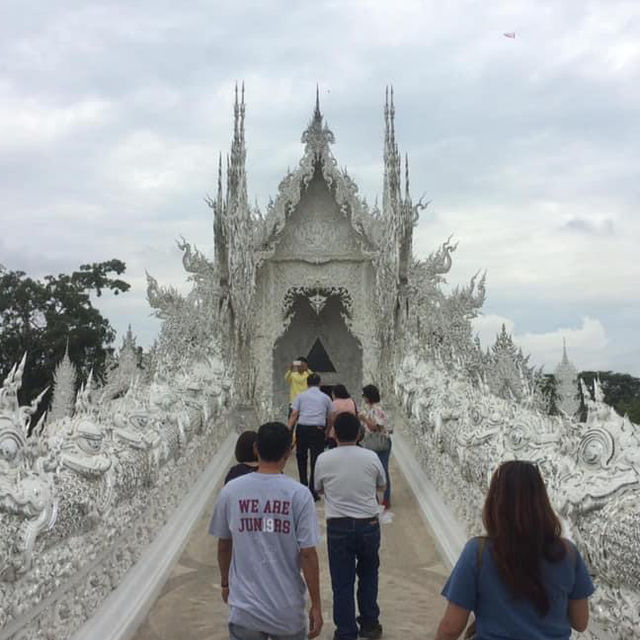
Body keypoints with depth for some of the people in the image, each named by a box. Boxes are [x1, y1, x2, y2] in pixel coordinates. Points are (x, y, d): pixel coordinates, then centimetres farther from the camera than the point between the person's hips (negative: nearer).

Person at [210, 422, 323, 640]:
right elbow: (307, 554, -12)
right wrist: (316, 605, -3)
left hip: (244, 609, 1)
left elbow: (223, 545, 4)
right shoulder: (298, 494, -14)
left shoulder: (230, 491, -7)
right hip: (288, 610, -1)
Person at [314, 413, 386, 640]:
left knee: (342, 582, 9)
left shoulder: (324, 459, -9)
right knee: (368, 574, 23)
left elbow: (319, 489, 7)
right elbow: (381, 486, 11)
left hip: (338, 527, -1)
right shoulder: (371, 457, -6)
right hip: (369, 524, 2)